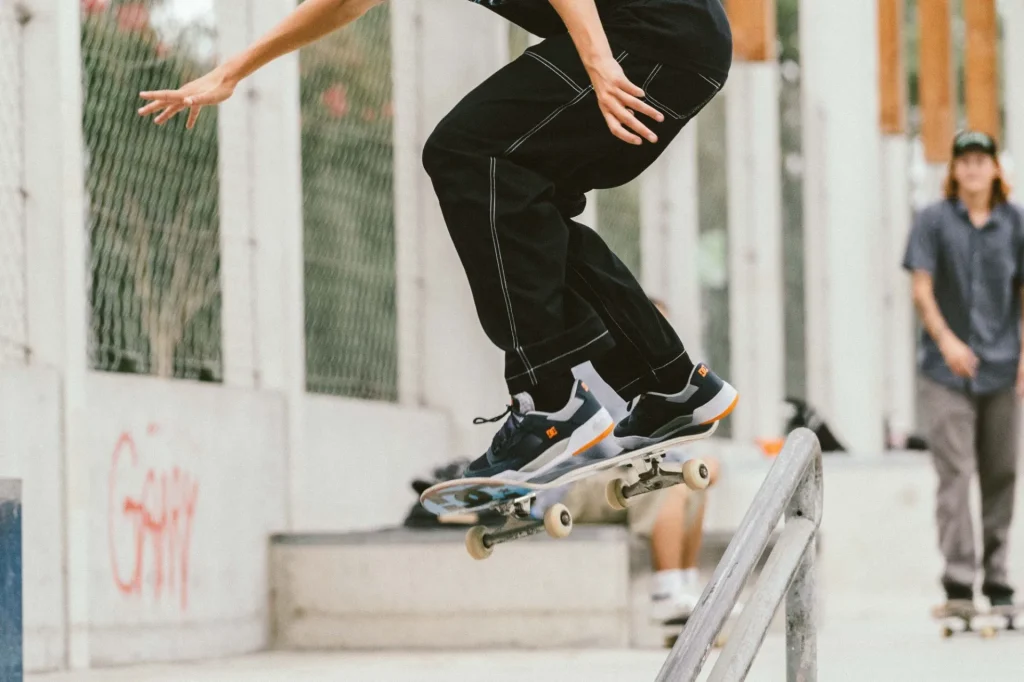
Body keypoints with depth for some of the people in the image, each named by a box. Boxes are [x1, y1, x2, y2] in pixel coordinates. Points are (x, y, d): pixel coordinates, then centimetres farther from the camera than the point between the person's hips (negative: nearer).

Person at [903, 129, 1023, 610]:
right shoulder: (934, 222, 3)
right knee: (955, 472, -9)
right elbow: (921, 287, -2)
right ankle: (957, 578, -12)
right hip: (946, 371, -2)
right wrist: (945, 338, -17)